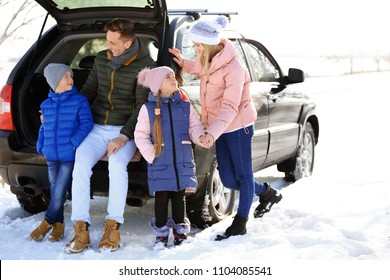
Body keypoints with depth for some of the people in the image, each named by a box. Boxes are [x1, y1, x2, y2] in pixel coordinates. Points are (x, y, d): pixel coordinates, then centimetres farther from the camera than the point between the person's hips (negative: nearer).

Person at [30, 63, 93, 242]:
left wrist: (74, 143, -19)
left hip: (70, 156, -5)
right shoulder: (46, 105, 7)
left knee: (59, 193, -3)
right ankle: (58, 225, 27)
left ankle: (47, 223, 17)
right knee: (54, 191, 14)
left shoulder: (79, 101, -7)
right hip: (51, 156, 5)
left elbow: (87, 124, -11)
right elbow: (43, 128, 16)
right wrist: (41, 147, 5)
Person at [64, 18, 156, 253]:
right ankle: (81, 230, -22)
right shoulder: (101, 59, 10)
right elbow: (89, 91, 19)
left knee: (117, 164, -34)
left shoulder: (145, 66, -6)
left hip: (125, 130, -4)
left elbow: (142, 105, -11)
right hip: (96, 128, 4)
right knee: (81, 165, -24)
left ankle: (113, 226, -22)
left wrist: (124, 137, -21)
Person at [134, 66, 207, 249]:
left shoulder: (185, 105, 5)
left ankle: (180, 231, 23)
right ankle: (161, 235, 15)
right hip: (160, 163, -2)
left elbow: (194, 127, 4)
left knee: (179, 196, 11)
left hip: (183, 162, 2)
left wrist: (201, 137, -18)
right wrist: (151, 155, -9)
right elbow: (140, 135, 1)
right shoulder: (148, 108, -1)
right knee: (161, 198, 3)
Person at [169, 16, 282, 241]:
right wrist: (184, 63, 9)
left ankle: (240, 224, 19)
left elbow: (229, 107, -27)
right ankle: (267, 193, 36)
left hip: (238, 127, -8)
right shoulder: (209, 60, 1)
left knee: (243, 175, 6)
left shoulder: (233, 69, -24)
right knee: (228, 180, 11)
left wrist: (213, 132, -37)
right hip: (221, 128, 8)